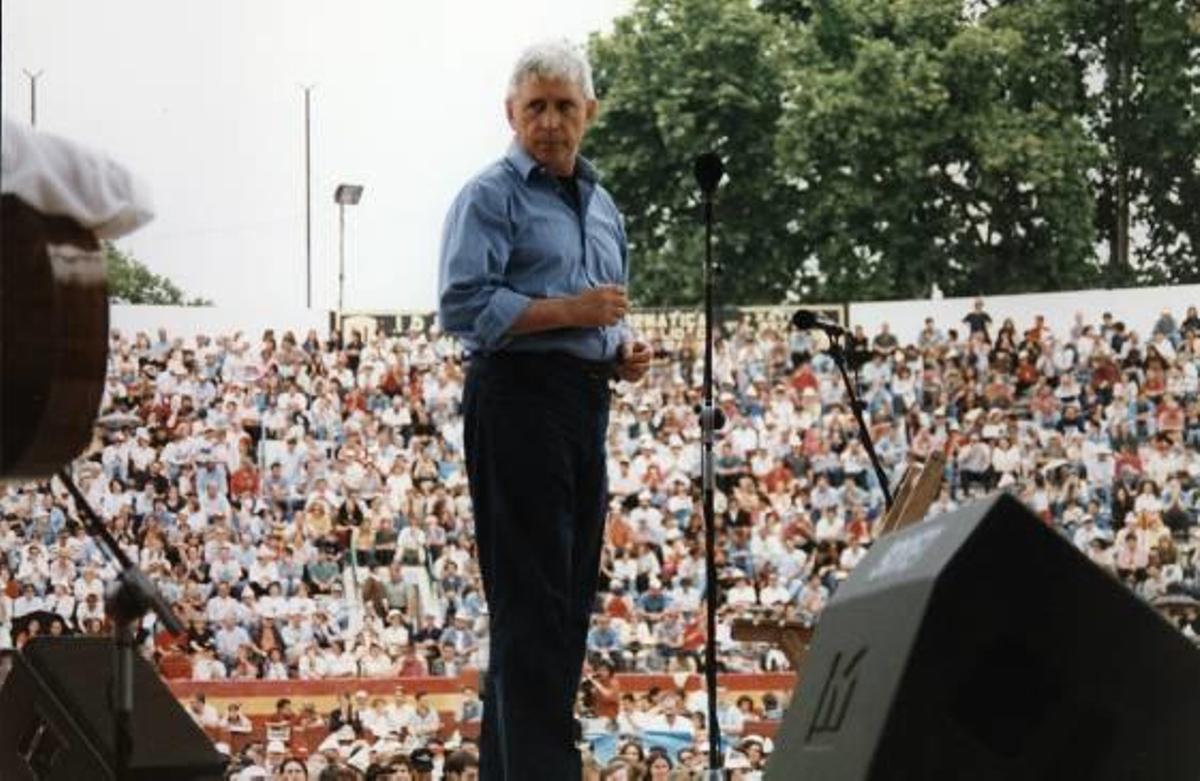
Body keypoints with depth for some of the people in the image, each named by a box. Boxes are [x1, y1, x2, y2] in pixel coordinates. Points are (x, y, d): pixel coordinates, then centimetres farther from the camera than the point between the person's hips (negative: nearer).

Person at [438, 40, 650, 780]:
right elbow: (463, 305, -17)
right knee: (531, 601, -10)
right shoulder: (492, 196, -5)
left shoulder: (602, 206, 20)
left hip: (586, 406, 8)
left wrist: (623, 352, 7)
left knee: (568, 598, 10)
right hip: (519, 398, -8)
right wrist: (569, 310, -17)